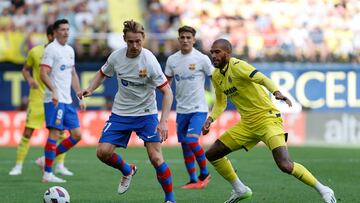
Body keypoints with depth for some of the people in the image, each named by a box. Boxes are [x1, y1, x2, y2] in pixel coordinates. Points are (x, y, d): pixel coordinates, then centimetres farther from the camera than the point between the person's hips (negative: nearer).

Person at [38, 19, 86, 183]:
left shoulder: (69, 50, 17)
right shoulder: (51, 49, -9)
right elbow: (43, 74, -16)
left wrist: (80, 97, 18)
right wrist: (54, 91, -30)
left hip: (67, 101, 8)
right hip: (55, 101, -8)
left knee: (76, 135, 5)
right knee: (54, 133, -9)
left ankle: (46, 160, 14)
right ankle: (47, 174, -5)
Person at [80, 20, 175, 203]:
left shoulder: (149, 61, -21)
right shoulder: (116, 57, -9)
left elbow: (167, 92, -19)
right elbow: (102, 74, 12)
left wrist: (163, 121, -30)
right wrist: (90, 89, -8)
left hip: (146, 114, -4)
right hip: (120, 112, 4)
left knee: (156, 157, -14)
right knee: (103, 152, -8)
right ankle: (127, 171, 23)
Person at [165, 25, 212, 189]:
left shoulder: (201, 59, -8)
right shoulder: (172, 60, 4)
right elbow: (165, 82, 17)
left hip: (198, 109, -5)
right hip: (181, 109, 5)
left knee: (192, 141, -19)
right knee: (185, 145, 7)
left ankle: (204, 173, 1)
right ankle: (193, 180, 17)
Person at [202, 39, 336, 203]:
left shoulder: (237, 66, -16)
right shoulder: (216, 76, 8)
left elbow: (262, 79, -31)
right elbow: (220, 103, 23)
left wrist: (277, 92, -50)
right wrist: (210, 119, 4)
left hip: (267, 119, -8)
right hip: (247, 124, 9)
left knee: (285, 165, -25)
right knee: (211, 154, 7)